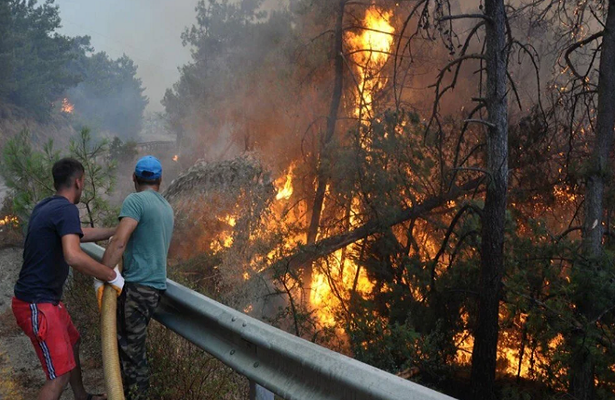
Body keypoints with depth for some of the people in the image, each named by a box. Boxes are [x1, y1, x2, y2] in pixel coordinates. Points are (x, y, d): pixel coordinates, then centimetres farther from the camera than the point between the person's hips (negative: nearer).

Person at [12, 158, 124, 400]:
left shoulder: (46, 207, 10)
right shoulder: (66, 209, -19)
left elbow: (80, 234, 27)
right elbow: (74, 256, -34)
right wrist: (112, 276, -23)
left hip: (45, 299, 10)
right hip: (37, 305, -10)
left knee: (72, 343, 28)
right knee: (59, 376, -8)